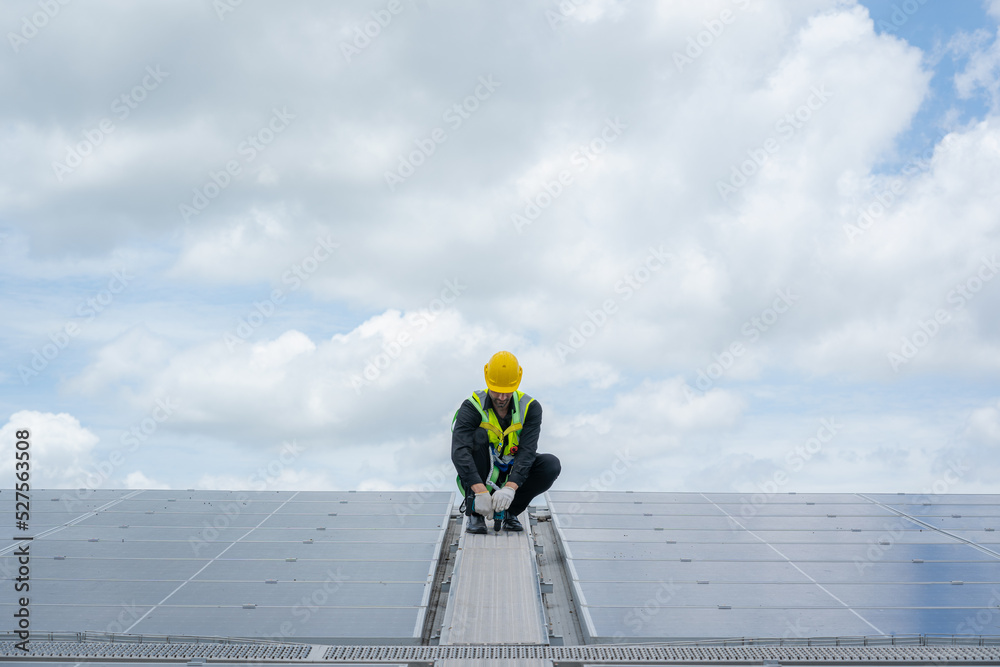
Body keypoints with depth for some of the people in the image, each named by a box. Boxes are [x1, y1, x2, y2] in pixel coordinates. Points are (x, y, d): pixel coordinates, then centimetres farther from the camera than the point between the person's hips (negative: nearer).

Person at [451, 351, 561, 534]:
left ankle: (511, 511, -5)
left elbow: (527, 452, -24)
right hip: (479, 477, -2)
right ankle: (474, 513, -24)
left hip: (513, 477, 2)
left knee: (552, 465, -23)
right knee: (478, 435, -29)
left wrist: (510, 488, -40)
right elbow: (459, 452, -32)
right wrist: (480, 491, -45)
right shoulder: (472, 408, -18)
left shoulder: (530, 408, -12)